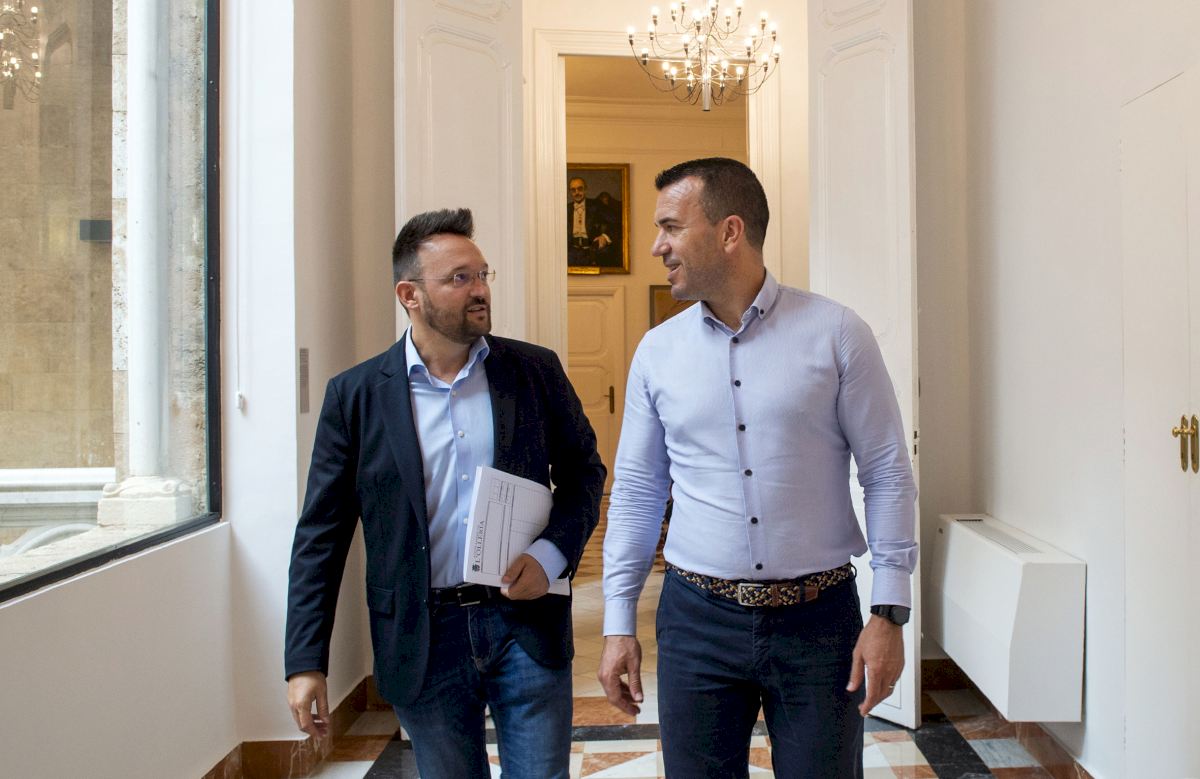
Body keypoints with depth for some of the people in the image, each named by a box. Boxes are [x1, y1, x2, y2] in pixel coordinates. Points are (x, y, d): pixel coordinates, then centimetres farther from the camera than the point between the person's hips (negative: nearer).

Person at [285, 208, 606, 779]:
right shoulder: (356, 394, -2)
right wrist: (305, 662, -4)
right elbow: (321, 534, 0)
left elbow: (584, 470, 8)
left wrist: (551, 554, -10)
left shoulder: (536, 371, 1)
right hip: (423, 640, 0)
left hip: (527, 626, 0)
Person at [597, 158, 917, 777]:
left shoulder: (836, 334, -5)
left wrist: (889, 614, -7)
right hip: (696, 617, 2)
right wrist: (618, 623, 5)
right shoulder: (657, 351, 2)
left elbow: (887, 476, -3)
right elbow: (636, 491, 6)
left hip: (818, 617, -2)